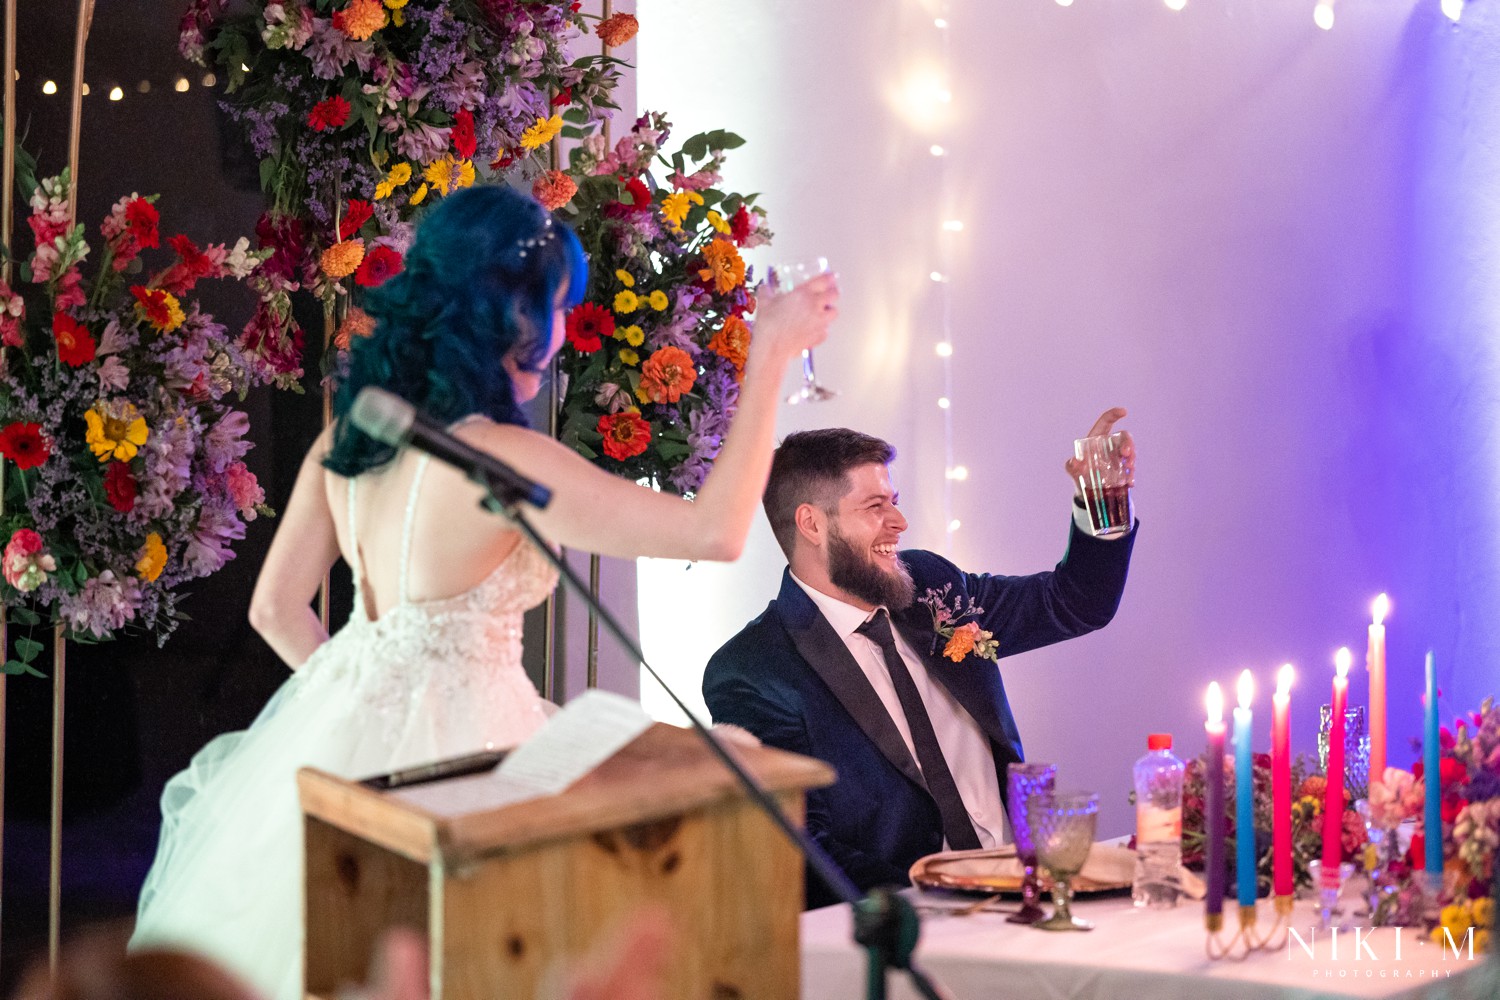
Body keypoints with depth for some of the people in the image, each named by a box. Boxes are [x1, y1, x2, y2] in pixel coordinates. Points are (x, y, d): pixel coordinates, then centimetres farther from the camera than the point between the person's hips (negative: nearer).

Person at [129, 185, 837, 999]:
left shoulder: (350, 435, 0)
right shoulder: (501, 459, -22)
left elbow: (276, 610, 8)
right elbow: (716, 532, -22)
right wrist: (767, 358, -16)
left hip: (350, 725, 8)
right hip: (452, 738, -8)